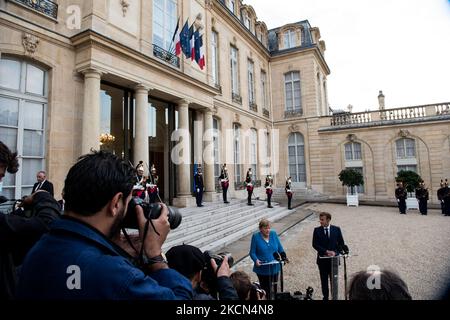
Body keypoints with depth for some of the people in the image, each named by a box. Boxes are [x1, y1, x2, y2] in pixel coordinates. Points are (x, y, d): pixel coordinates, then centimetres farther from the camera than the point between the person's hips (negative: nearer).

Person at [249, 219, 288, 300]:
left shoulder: (273, 234, -1)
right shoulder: (256, 236, -11)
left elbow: (280, 248, 7)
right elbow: (252, 252, -8)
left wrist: (284, 257, -8)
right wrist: (256, 260, -26)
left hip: (274, 268, 4)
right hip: (262, 269, -3)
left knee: (274, 287, 16)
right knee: (265, 289, -1)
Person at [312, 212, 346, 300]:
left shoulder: (336, 229, -2)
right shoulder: (317, 230, -5)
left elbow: (341, 243, 2)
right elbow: (315, 244, -8)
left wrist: (335, 252, -12)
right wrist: (326, 251, -18)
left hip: (334, 259, 0)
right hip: (322, 259, 0)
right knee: (324, 280, 10)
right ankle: (325, 297, 25)